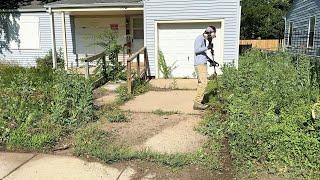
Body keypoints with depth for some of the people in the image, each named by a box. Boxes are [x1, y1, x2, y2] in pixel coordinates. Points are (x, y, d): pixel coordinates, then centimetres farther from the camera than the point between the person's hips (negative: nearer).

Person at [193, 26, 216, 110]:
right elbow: (196, 50, -21)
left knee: (202, 83, 9)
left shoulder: (204, 40, 21)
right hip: (199, 64, -10)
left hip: (203, 64, 10)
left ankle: (199, 102, 13)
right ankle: (197, 103, -14)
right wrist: (207, 47, -20)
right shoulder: (199, 38, -8)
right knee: (203, 83, -15)